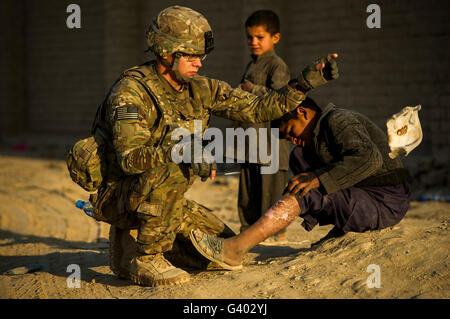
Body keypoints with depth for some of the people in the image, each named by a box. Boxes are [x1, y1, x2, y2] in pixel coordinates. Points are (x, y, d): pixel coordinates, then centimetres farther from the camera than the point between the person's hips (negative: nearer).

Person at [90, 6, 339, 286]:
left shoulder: (199, 89, 0)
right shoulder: (132, 91, -22)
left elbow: (255, 109, 0)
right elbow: (129, 158, -33)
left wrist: (303, 84, -11)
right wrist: (182, 148, -47)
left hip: (160, 195, 8)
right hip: (116, 197, -7)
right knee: (174, 168, -35)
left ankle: (129, 248, 15)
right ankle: (146, 259, -21)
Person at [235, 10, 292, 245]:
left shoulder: (277, 65, -7)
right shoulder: (251, 65, 21)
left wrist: (253, 89, -15)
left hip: (270, 136, -9)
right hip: (249, 137, 9)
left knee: (271, 186, -6)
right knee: (248, 187, 11)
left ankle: (277, 232, 0)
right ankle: (249, 229, 19)